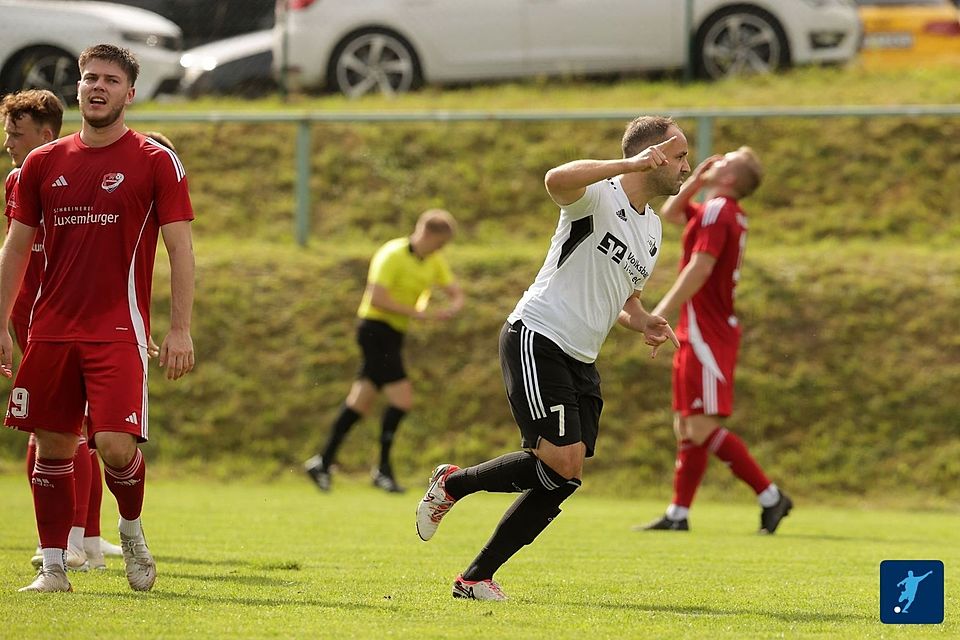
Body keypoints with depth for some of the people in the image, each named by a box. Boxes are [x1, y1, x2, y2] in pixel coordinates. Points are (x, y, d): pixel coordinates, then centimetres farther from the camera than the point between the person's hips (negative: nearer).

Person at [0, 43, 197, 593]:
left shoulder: (156, 162, 0)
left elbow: (181, 249, -2)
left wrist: (181, 330, -10)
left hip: (119, 331, -4)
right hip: (51, 330, 4)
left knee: (116, 444, -15)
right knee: (53, 448, 4)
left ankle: (132, 528, 14)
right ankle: (54, 566, 12)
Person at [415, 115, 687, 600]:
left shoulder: (652, 228, 18)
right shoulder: (600, 195, -9)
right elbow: (557, 179, -34)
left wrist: (643, 322, 7)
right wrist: (632, 164, -39)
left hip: (580, 360, 9)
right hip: (536, 340, -9)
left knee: (564, 478, 0)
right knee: (564, 460, -20)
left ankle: (477, 578, 8)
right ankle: (453, 483, 2)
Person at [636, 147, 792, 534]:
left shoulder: (717, 212, -14)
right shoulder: (722, 212, 16)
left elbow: (699, 269, -23)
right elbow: (671, 213, 33)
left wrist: (661, 314, -23)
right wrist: (697, 178, 19)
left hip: (708, 337, -10)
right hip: (697, 336, 10)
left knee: (703, 429, -13)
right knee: (686, 428, 10)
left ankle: (770, 497, -10)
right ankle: (678, 514, 12)